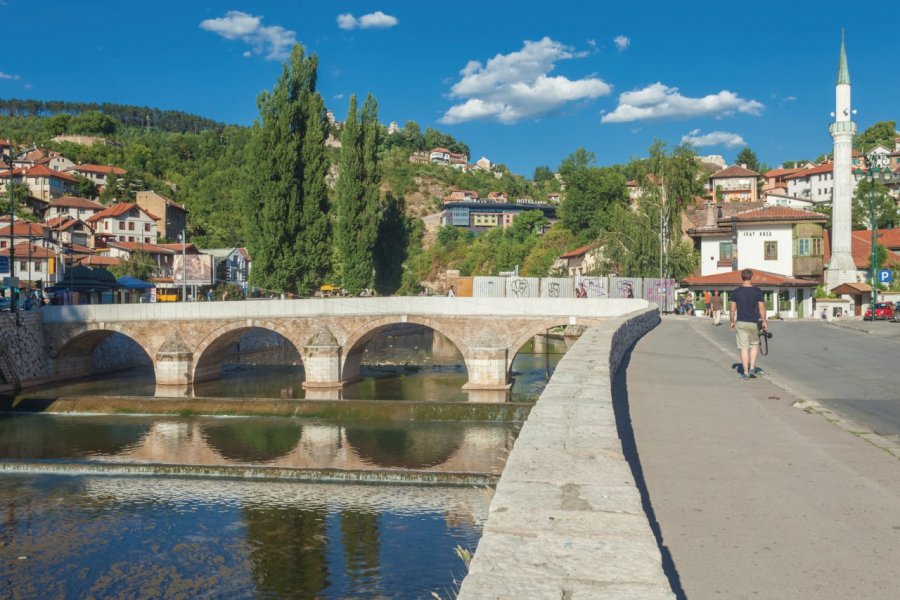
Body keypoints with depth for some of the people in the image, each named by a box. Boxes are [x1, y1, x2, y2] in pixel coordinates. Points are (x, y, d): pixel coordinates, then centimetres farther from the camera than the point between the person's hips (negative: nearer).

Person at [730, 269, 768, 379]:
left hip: (740, 323, 0)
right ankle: (752, 367, 8)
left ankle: (746, 372, 4)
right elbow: (761, 308, -3)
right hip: (753, 323, 0)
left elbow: (732, 309, 2)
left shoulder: (736, 292, -1)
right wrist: (764, 321, 8)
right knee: (754, 344, 19)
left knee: (744, 347, 3)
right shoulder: (757, 291, -4)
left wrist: (732, 322, 14)